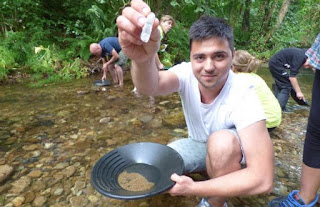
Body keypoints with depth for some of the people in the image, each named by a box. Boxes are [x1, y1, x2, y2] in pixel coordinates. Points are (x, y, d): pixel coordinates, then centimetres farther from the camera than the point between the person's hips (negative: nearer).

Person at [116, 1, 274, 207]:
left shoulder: (243, 97, -32)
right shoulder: (187, 73, -22)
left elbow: (263, 179, -35)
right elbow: (151, 86, -45)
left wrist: (193, 189, -36)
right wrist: (142, 59, -68)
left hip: (232, 152, -3)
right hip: (199, 144, 3)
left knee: (221, 142, -36)